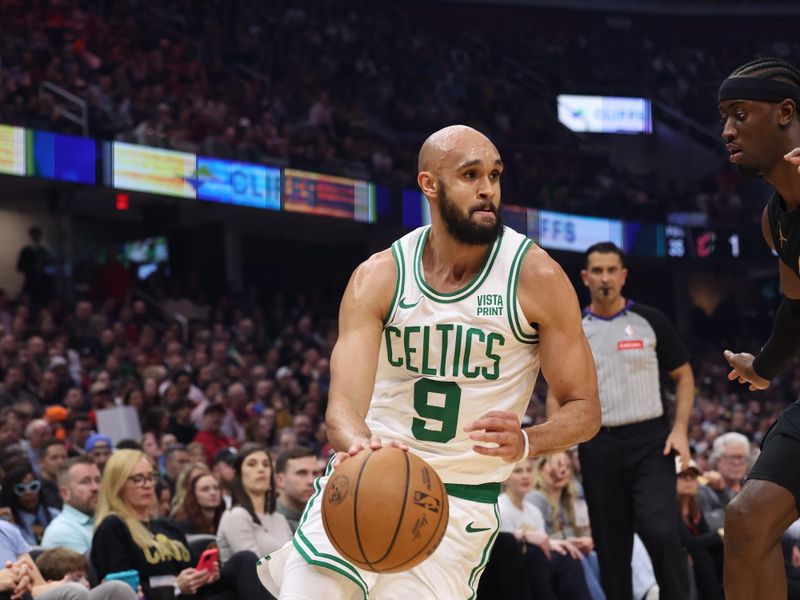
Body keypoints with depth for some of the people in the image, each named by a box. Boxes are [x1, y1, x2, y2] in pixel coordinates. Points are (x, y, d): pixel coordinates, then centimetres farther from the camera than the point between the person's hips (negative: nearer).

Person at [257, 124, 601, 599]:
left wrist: (524, 443, -27)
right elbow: (343, 405, -15)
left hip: (460, 502, -1)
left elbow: (585, 409, -5)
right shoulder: (379, 277, -6)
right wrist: (360, 443, -39)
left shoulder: (535, 275, -9)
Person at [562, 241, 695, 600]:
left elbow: (683, 376, 8)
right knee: (610, 544, 4)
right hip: (598, 445, 2)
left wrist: (680, 429, -5)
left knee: (661, 532, -18)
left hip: (650, 440, -2)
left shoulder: (650, 321, 3)